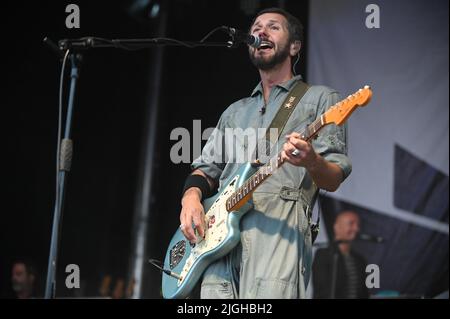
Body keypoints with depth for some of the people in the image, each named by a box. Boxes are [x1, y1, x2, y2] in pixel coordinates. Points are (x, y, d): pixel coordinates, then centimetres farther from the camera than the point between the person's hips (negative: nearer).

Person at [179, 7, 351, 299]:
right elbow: (207, 168, 26)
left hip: (278, 227, -5)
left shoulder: (319, 98, 12)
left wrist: (312, 163, -21)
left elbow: (333, 181, 3)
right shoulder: (235, 112, 29)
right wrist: (191, 196, 3)